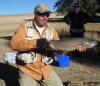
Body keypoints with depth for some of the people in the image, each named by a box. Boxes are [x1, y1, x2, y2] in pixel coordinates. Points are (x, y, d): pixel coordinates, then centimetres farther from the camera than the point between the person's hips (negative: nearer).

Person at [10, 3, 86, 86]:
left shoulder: (51, 30, 4)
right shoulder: (25, 27, -8)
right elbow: (14, 43, -23)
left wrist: (75, 49, -16)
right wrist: (36, 42, -36)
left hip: (45, 69, 4)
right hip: (27, 70, -4)